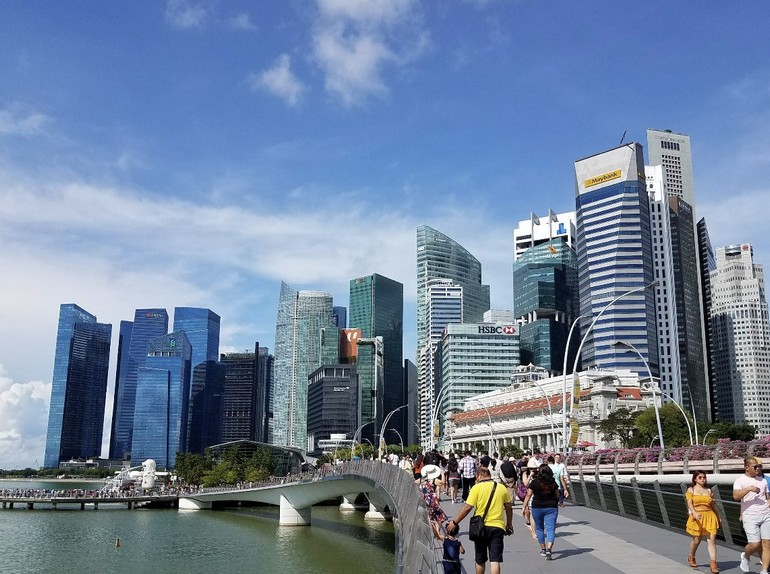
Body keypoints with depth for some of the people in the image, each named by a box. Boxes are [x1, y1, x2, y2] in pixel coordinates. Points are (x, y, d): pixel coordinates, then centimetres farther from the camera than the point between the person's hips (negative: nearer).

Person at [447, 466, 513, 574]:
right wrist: (509, 524, 28)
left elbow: (467, 507, -11)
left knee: (480, 561, 16)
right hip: (498, 527, 1)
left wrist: (454, 522, -3)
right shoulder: (502, 488, 5)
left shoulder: (477, 487, -5)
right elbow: (509, 508, 14)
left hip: (481, 527, -1)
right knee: (495, 561, -3)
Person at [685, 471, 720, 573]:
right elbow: (689, 503, -10)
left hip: (709, 516, 2)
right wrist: (694, 513, -27)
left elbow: (713, 505, 19)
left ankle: (713, 563, -8)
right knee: (696, 540, 7)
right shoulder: (691, 490, 2)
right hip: (697, 518, -2)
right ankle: (691, 557, 33)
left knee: (712, 539, -9)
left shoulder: (709, 490, 11)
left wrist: (718, 517, 21)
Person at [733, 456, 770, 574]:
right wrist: (749, 488, -29)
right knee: (755, 544, -10)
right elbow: (736, 496, -19)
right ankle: (745, 556, 22)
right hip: (750, 517, -5)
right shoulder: (740, 480, -3)